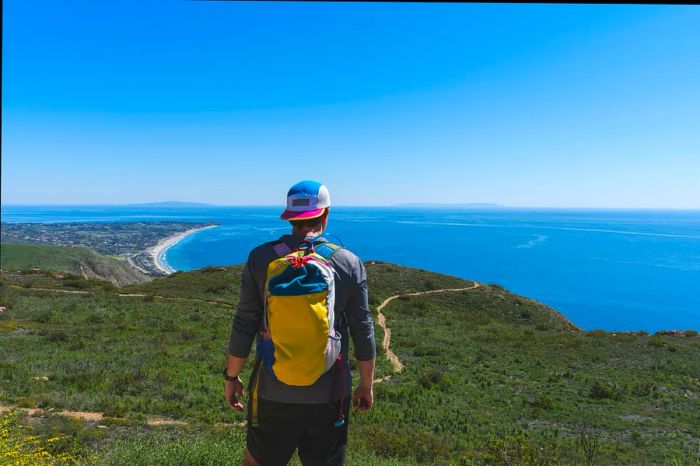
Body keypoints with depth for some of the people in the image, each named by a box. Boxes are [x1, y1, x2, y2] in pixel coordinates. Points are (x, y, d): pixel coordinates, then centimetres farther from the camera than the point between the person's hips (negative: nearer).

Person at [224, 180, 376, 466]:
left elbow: (243, 327, -5)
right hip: (329, 394, 0)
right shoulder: (350, 263, -6)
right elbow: (363, 333, -3)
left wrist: (231, 376, 9)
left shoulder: (261, 258, -7)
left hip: (273, 390, 0)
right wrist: (366, 385, 9)